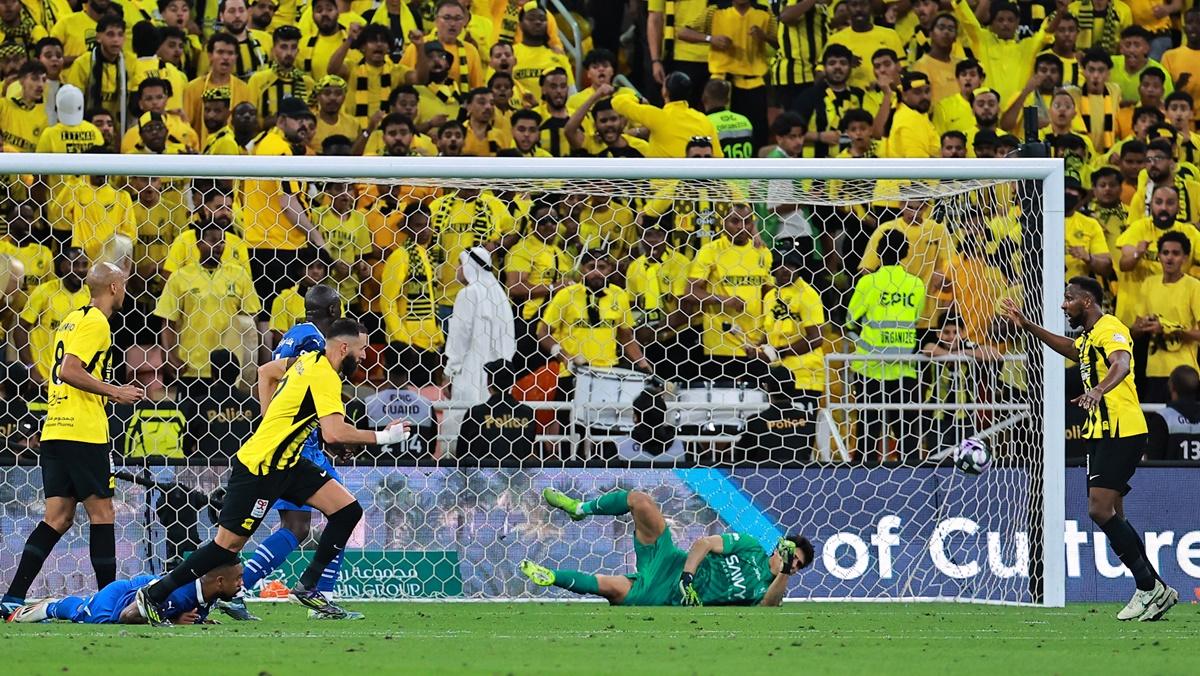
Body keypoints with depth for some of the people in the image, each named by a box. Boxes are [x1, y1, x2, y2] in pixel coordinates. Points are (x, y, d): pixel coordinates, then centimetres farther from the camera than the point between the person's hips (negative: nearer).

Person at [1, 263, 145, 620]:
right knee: (101, 512, -1)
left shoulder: (72, 320, 20)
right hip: (84, 433, -9)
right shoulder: (95, 322, -9)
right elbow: (70, 371, -19)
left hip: (53, 430, 9)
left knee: (58, 517, 5)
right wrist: (115, 392, -13)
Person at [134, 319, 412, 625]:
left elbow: (266, 370, 24)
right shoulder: (325, 377, -21)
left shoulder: (310, 360, 7)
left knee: (348, 510, 1)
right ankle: (154, 595, 7)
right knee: (228, 545, -5)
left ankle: (307, 587, 7)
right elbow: (334, 433, -33)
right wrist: (382, 437, -22)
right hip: (260, 468, -10)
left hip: (286, 462, 10)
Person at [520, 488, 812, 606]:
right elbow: (703, 544, 0)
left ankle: (551, 578, -7)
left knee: (613, 586, -28)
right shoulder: (751, 547, 5)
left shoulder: (764, 590, -2)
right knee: (639, 500, -14)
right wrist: (687, 577, -15)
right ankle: (581, 508, 8)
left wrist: (784, 575, -40)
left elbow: (769, 605, -26)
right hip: (667, 561, 3)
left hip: (667, 597, -3)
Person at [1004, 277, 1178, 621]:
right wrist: (1028, 326, 43)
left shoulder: (1110, 329, -13)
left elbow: (1121, 364, -33)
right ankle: (1156, 590, 11)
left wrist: (1098, 391, -52)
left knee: (1100, 510, -16)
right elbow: (1072, 349, 43)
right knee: (1111, 517, 7)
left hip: (1122, 434, -10)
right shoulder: (1089, 336, 19)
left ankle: (1150, 588, -11)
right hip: (1101, 434, 10)